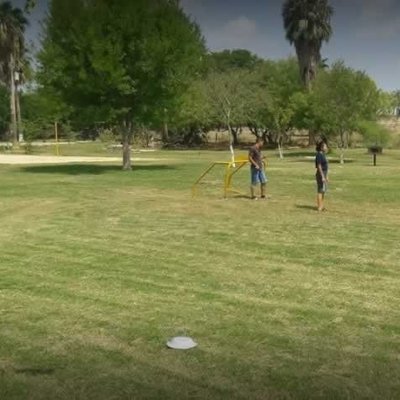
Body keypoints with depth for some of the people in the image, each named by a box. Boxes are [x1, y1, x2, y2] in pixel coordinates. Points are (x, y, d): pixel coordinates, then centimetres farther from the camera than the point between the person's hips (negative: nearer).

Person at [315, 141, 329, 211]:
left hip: (324, 174, 10)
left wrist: (326, 176, 21)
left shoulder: (323, 155, 14)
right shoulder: (319, 155, -17)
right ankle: (319, 207, -2)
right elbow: (319, 167, -21)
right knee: (320, 191, -6)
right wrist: (322, 177, -23)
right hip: (320, 175, -10)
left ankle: (321, 206, 18)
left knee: (323, 191, 12)